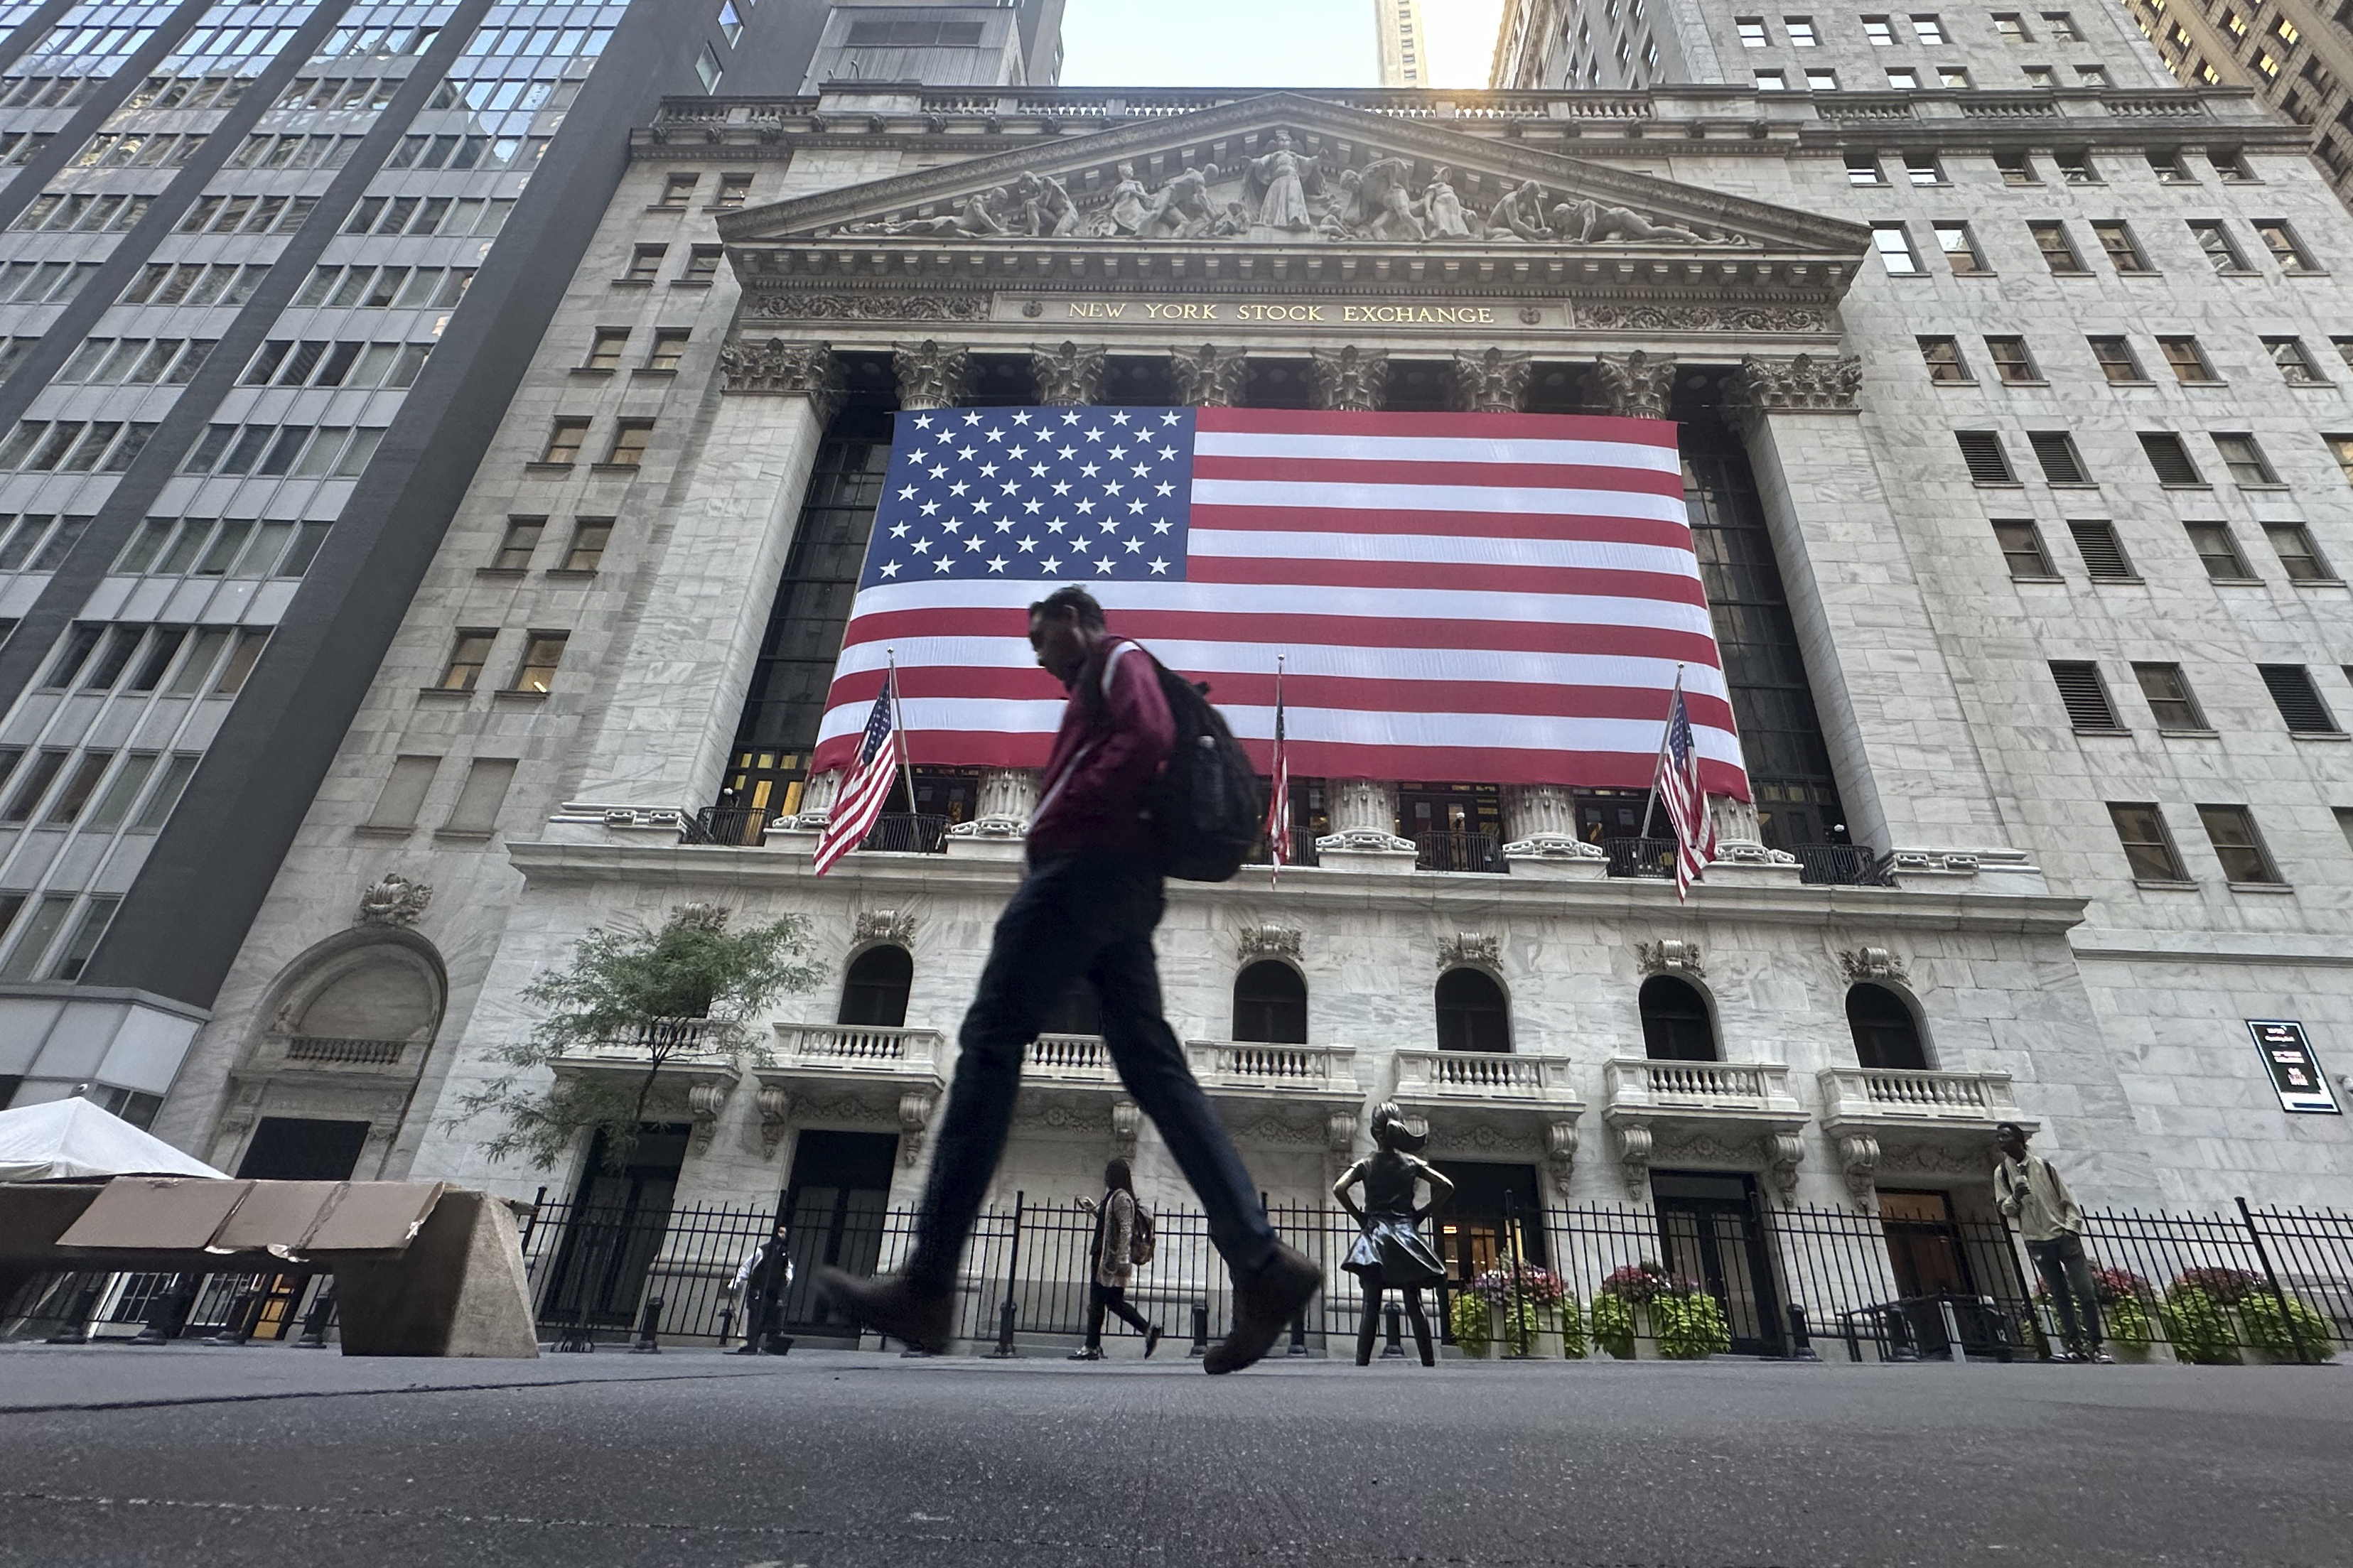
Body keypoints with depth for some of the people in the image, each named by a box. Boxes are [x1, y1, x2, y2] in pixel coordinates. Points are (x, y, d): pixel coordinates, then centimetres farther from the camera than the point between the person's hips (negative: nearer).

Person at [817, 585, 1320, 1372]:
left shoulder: (1118, 657, 7)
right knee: (1155, 1067, -1)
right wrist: (1054, 819, 10)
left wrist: (1060, 816, -12)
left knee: (990, 1044, -10)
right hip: (1119, 890, 10)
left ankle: (927, 1285, -8)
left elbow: (1149, 738, -13)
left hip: (1086, 868, -10)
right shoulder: (1098, 688, 35)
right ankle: (1262, 1263, -8)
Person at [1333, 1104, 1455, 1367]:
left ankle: (1362, 1364, -7)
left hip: (1375, 1236, -1)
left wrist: (1359, 1216, 1)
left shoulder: (1365, 1164, 1)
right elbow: (1446, 1186, 2)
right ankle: (1429, 1363, 2)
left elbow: (1338, 1189, -11)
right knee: (1414, 1306, 4)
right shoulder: (1411, 1163, 5)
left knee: (1371, 1308, -2)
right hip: (1405, 1235, 1)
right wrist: (1422, 1214, 7)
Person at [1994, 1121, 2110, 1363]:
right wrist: (2015, 1199, -20)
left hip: (2064, 1236, 0)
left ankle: (2095, 1346, 7)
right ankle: (2076, 1345, 13)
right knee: (2060, 1297, 4)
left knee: (2086, 1293, -3)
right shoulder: (2001, 1173, 2)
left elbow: (2067, 1199, 6)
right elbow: (2005, 1209, 1)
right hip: (2038, 1243, 0)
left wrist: (2072, 1226, -6)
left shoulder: (2043, 1165, 2)